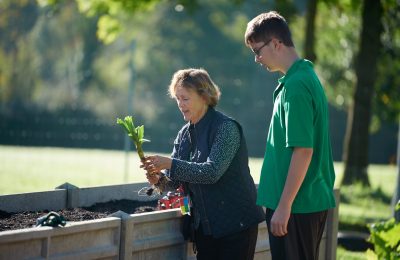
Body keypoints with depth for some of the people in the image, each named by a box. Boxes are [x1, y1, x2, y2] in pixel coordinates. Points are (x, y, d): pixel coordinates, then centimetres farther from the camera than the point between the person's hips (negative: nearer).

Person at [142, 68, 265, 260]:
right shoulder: (185, 134, 8)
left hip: (236, 223, -7)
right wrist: (159, 179, -14)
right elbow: (175, 178, 9)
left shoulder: (226, 127, -14)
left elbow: (212, 171, -25)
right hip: (204, 225, 7)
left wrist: (170, 163, -27)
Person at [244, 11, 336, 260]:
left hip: (298, 204, -10)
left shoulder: (295, 86, -18)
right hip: (312, 201, 10)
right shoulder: (307, 76, 13)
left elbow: (303, 150, -23)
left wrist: (283, 207, -20)